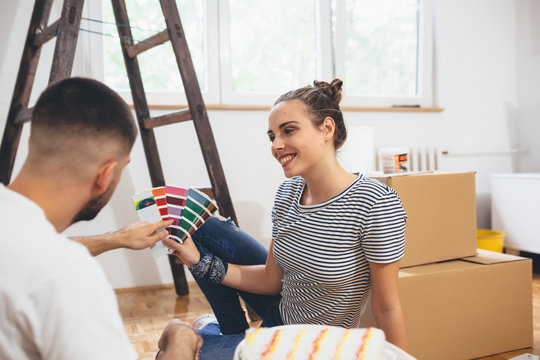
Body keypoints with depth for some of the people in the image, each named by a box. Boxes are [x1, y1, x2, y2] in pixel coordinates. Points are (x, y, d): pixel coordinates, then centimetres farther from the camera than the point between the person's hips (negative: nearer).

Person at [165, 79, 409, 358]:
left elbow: (387, 309, -21)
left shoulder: (376, 204, -29)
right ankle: (234, 330, 20)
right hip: (281, 311, 6)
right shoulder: (288, 192, -7)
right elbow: (272, 280, -1)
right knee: (202, 228, 4)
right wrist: (201, 262, -10)